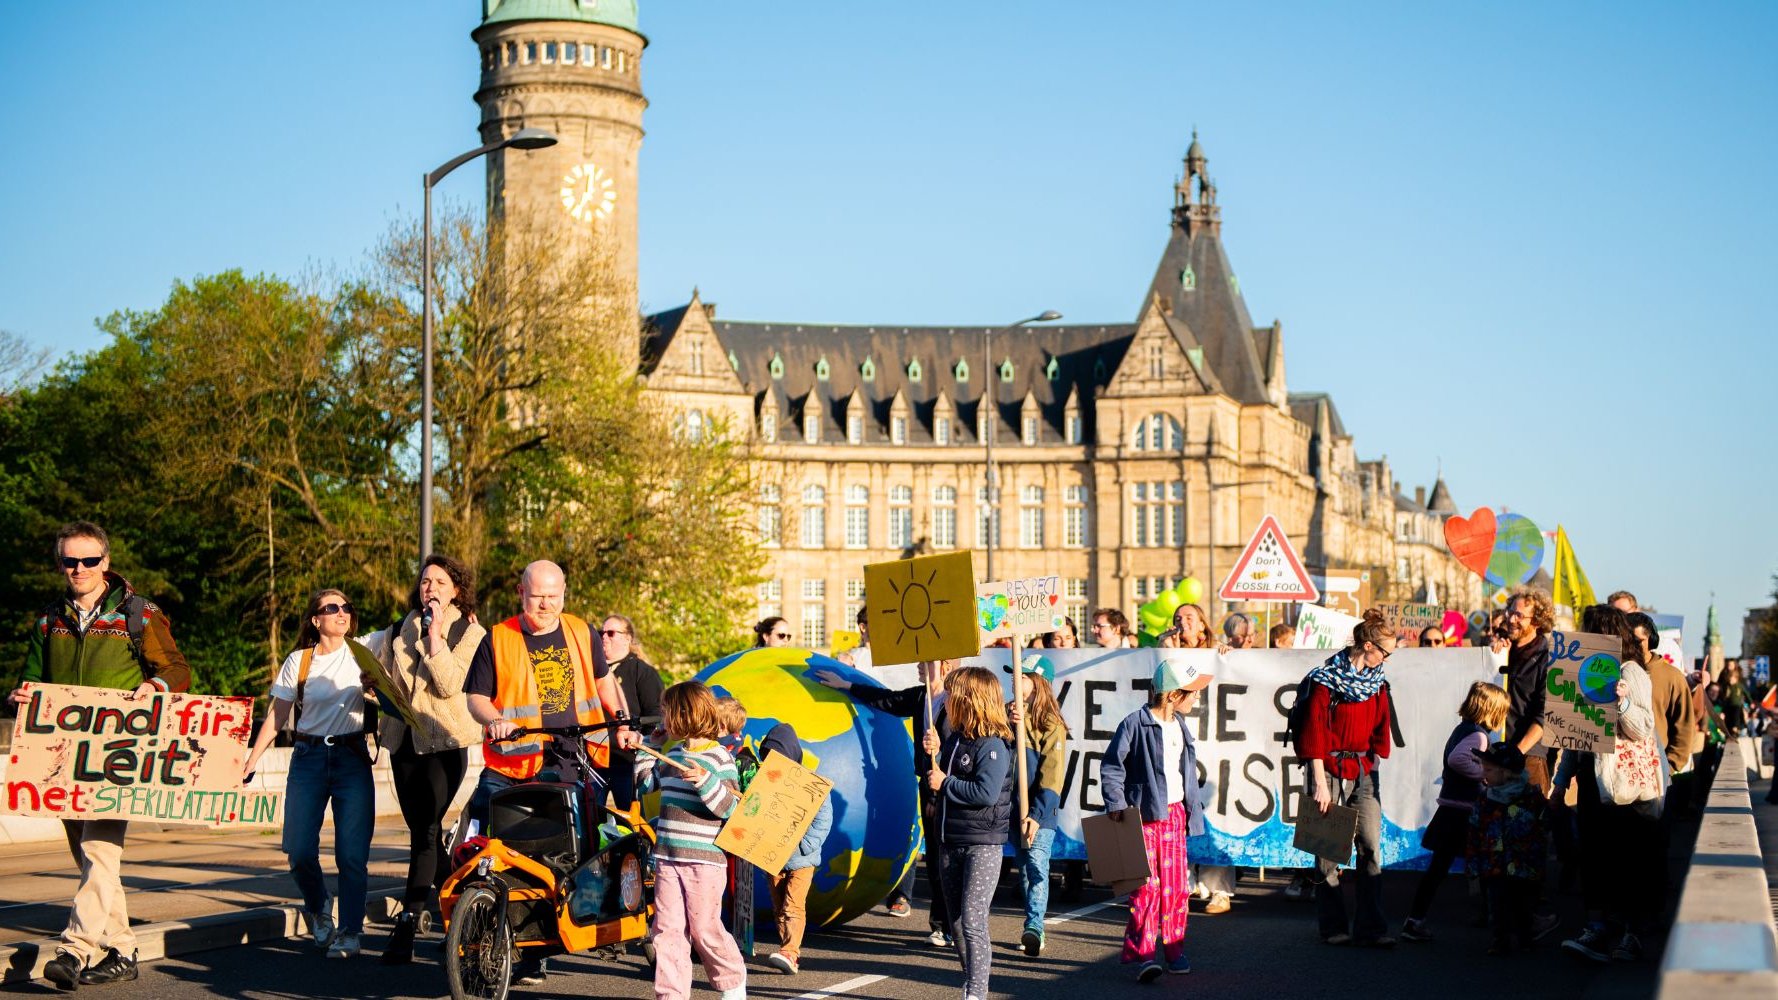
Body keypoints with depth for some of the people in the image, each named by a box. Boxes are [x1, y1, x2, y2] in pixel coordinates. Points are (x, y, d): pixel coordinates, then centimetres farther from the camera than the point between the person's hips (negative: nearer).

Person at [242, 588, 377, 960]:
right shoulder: (298, 661, 6)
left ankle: (349, 932, 4)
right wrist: (251, 761, 3)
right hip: (308, 758, 0)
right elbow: (277, 717, 7)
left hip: (352, 758, 0)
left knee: (352, 853, -7)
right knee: (299, 850, -6)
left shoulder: (361, 655, 7)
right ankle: (319, 908, 22)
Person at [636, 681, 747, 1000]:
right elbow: (645, 783, 28)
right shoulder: (674, 755, 14)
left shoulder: (720, 758, -7)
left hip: (704, 861, -6)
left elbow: (732, 809, -13)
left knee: (704, 929, 0)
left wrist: (705, 782, -25)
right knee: (667, 928, 1)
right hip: (668, 858, 6)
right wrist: (648, 746, 22)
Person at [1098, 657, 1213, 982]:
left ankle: (1174, 951, 17)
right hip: (1144, 814, -7)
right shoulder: (1135, 724, -11)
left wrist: (1191, 811, 21)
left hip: (1175, 814, 7)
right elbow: (1111, 765, -10)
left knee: (1176, 885, 7)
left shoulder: (1180, 726, 13)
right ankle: (1143, 954, -10)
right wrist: (1116, 803, -17)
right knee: (1146, 885, -10)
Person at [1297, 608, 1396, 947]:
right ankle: (1334, 927, 10)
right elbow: (1314, 734, -10)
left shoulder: (1377, 682, 9)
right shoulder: (1326, 679, -9)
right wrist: (1320, 783, -13)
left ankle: (1371, 927, -1)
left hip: (1364, 772, 5)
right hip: (1331, 769, -5)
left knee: (1372, 847, -3)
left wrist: (1372, 767, 10)